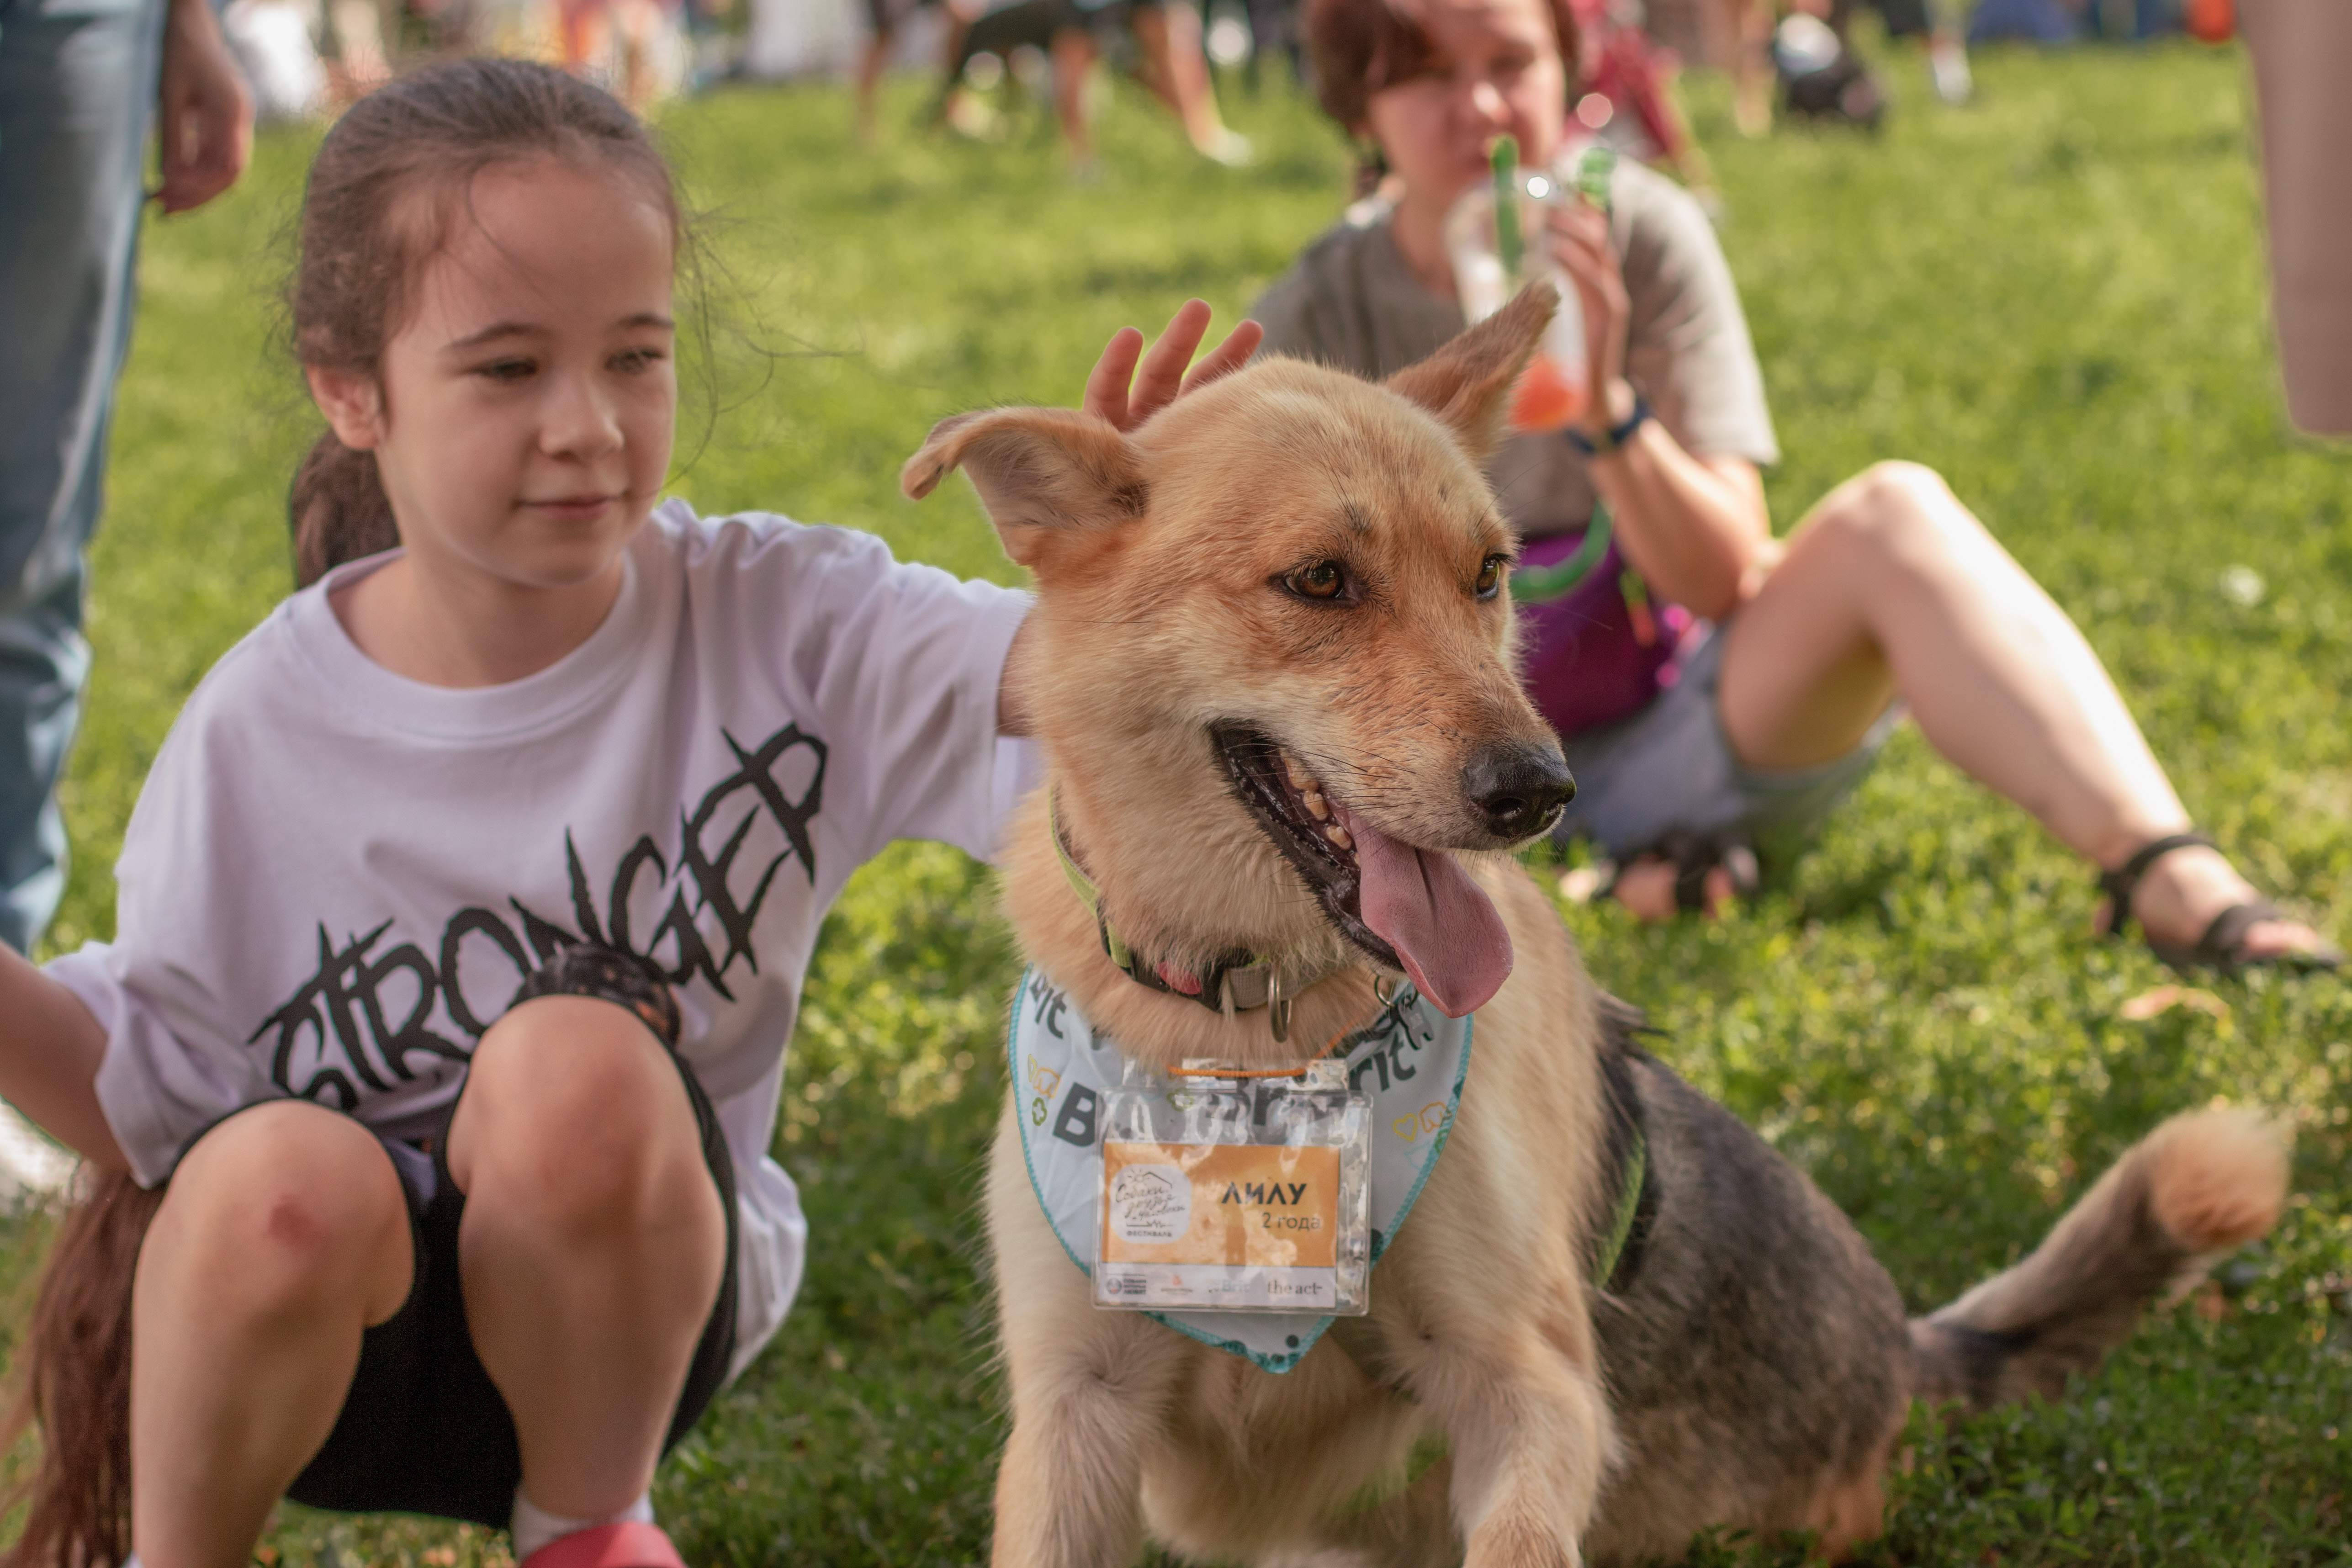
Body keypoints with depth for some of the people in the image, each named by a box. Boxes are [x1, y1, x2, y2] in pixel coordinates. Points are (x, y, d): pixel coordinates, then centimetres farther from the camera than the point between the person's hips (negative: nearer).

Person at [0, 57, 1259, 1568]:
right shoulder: (263, 735, -9)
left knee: (578, 1063, -33)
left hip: (629, 1313, 1)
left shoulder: (769, 620, -10)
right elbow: (145, 1090, -3)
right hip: (314, 1333, 0)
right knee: (287, 1178, -36)